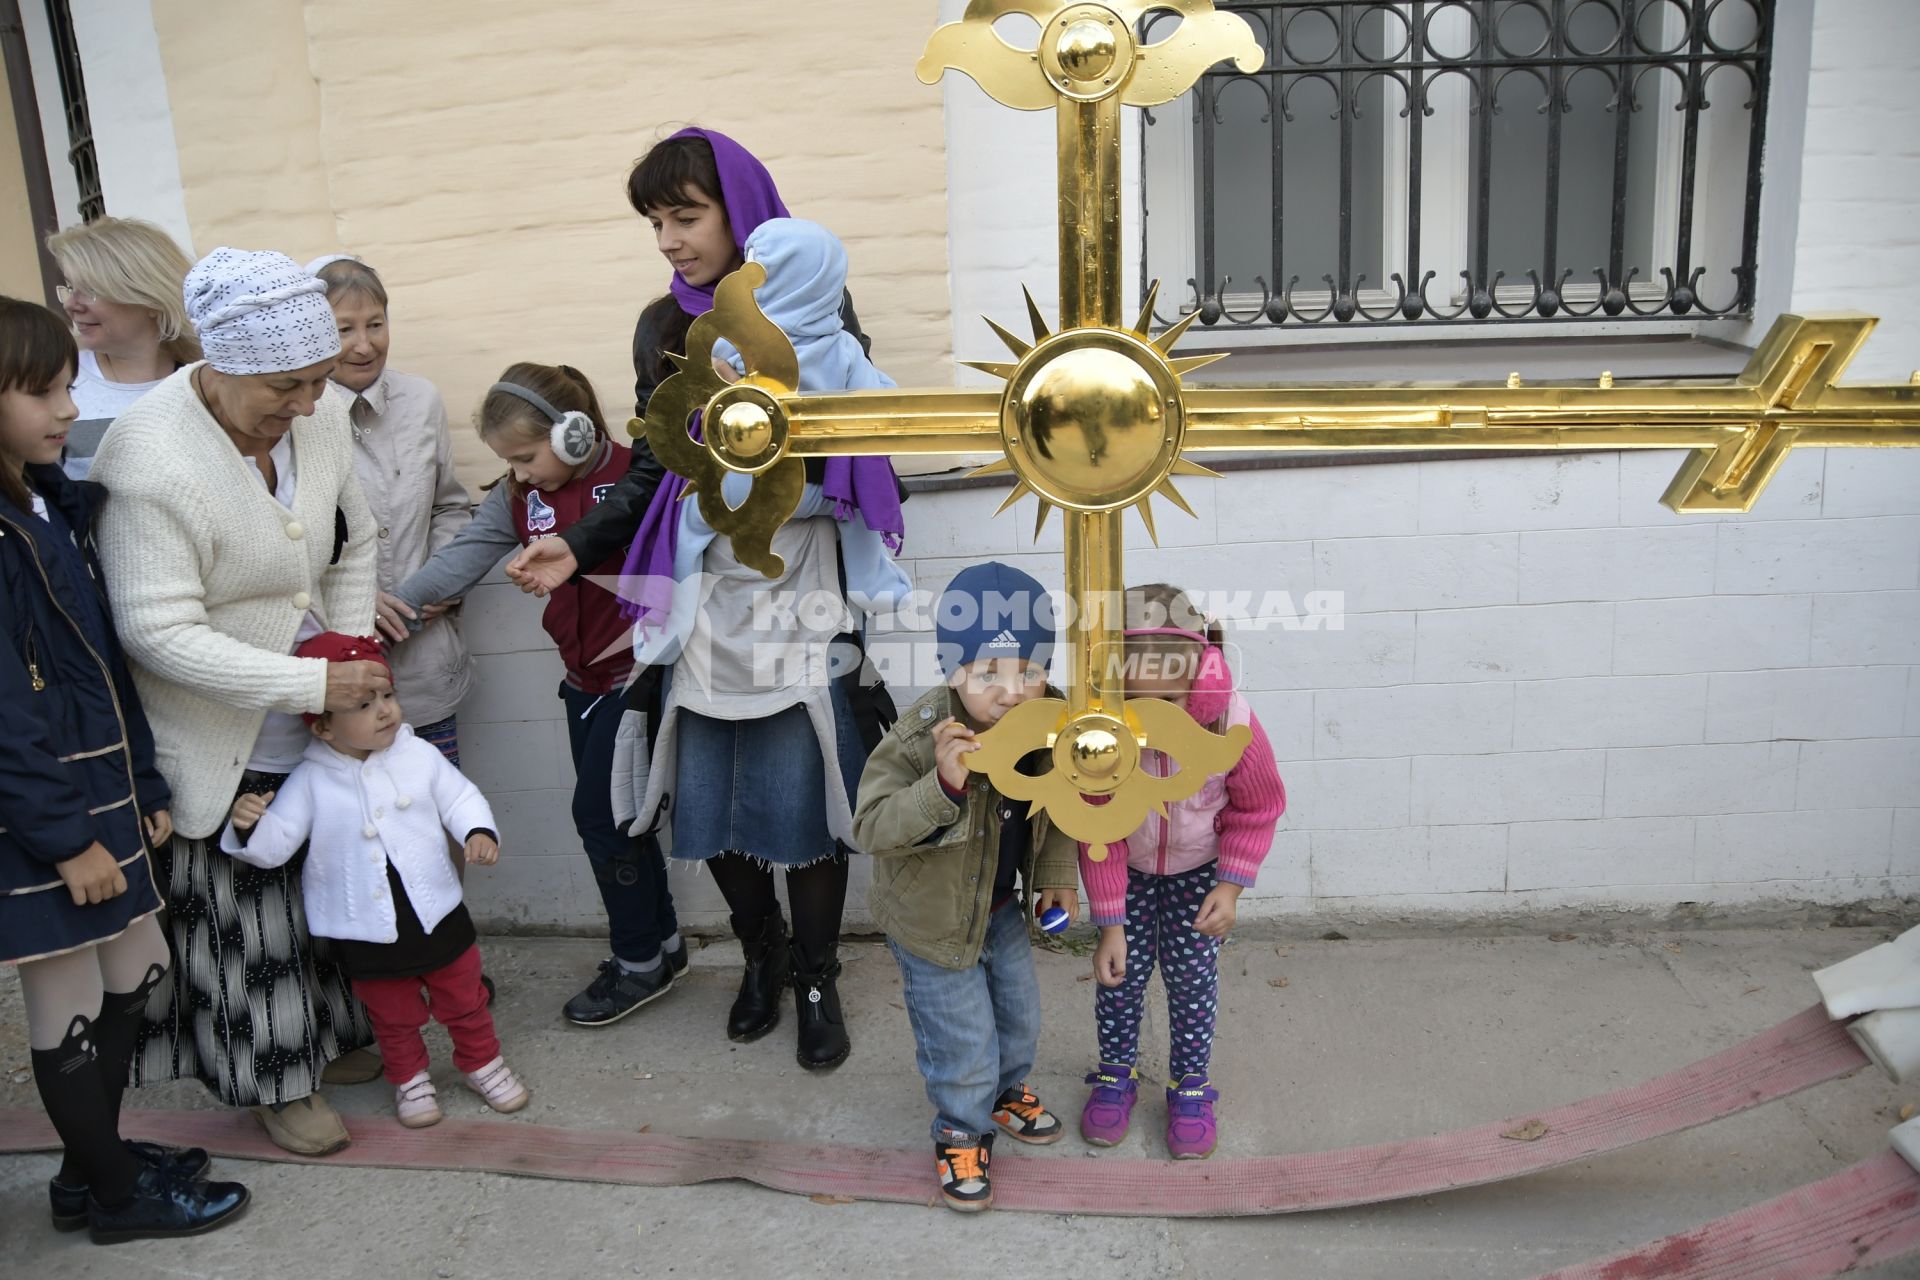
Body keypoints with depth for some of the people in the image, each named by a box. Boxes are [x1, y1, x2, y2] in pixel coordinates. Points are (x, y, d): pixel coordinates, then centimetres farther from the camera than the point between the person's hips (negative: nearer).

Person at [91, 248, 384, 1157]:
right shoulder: (149, 461, -28)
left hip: (314, 714, 6)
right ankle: (275, 1081, 30)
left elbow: (353, 546, 6)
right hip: (217, 744, -6)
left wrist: (352, 663, -4)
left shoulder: (319, 418, -8)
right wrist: (315, 685, -28)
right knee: (244, 912, 9)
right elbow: (162, 634, -27)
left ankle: (339, 1030, 42)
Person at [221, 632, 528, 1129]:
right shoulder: (311, 781, -13)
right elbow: (274, 844, -12)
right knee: (394, 1018, 18)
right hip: (367, 932, -1)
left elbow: (459, 797, 1)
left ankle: (483, 1062, 41)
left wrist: (479, 832, -16)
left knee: (464, 999, 19)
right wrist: (247, 826, -33)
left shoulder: (419, 755, -8)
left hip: (437, 914, 2)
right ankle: (409, 1078, 41)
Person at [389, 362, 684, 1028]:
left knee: (598, 810, -4)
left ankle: (640, 962, 13)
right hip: (583, 676, 7)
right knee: (613, 812, 14)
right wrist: (397, 603, -19)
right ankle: (662, 944, 30)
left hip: (636, 670, -7)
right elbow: (465, 555, -7)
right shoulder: (519, 496, 3)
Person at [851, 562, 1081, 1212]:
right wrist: (943, 784, -48)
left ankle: (1006, 1092, 56)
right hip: (931, 916, -5)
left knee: (1019, 1014, 25)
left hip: (1003, 905, 6)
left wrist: (1057, 873, 3)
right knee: (964, 1042, 6)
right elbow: (873, 827, -35)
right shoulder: (920, 737, -33)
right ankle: (962, 1132, 35)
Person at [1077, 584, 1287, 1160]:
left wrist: (1231, 886, -18)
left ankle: (1190, 1085, 29)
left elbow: (1257, 809, -14)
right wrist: (1110, 925, -18)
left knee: (1192, 974, 6)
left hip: (1199, 868, 0)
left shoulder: (1232, 724, -36)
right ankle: (1116, 1075, 32)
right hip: (1126, 868, 0)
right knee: (1121, 971, 7)